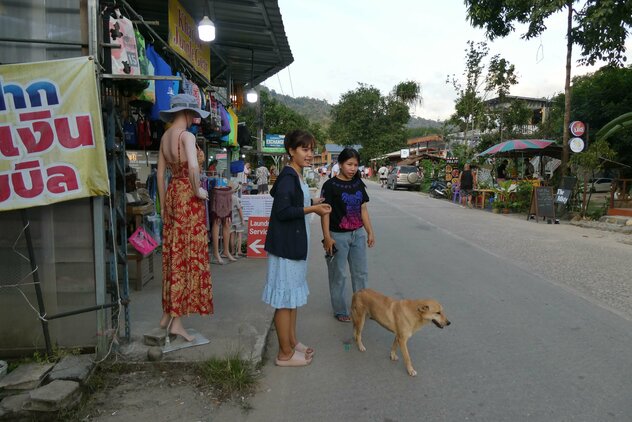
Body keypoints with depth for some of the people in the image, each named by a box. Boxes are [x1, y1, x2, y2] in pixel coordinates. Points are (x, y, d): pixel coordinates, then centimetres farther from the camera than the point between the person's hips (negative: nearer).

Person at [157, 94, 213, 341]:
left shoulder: (165, 137, 12)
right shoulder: (186, 135, -12)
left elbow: (160, 172, 14)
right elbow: (193, 167, -29)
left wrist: (163, 205, 18)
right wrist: (197, 191, -13)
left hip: (172, 193, 8)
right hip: (188, 196, -8)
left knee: (173, 255, 14)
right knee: (188, 256, -2)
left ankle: (167, 314, 24)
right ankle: (176, 320, 3)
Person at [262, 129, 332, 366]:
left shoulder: (296, 176, 12)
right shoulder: (288, 177, -17)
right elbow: (282, 211, -24)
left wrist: (313, 203, 8)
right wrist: (311, 209, -19)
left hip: (295, 244, 10)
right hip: (285, 245, -10)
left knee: (294, 295, 19)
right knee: (285, 298, 0)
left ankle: (292, 342, 34)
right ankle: (285, 354, 13)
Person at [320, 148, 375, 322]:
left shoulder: (358, 184, 7)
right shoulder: (330, 185, -10)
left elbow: (363, 210, 11)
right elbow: (325, 212, -12)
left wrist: (370, 232, 9)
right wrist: (327, 237, -17)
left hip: (358, 234, 6)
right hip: (338, 236, -5)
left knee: (361, 273, 13)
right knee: (338, 275, 6)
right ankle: (340, 311, 20)